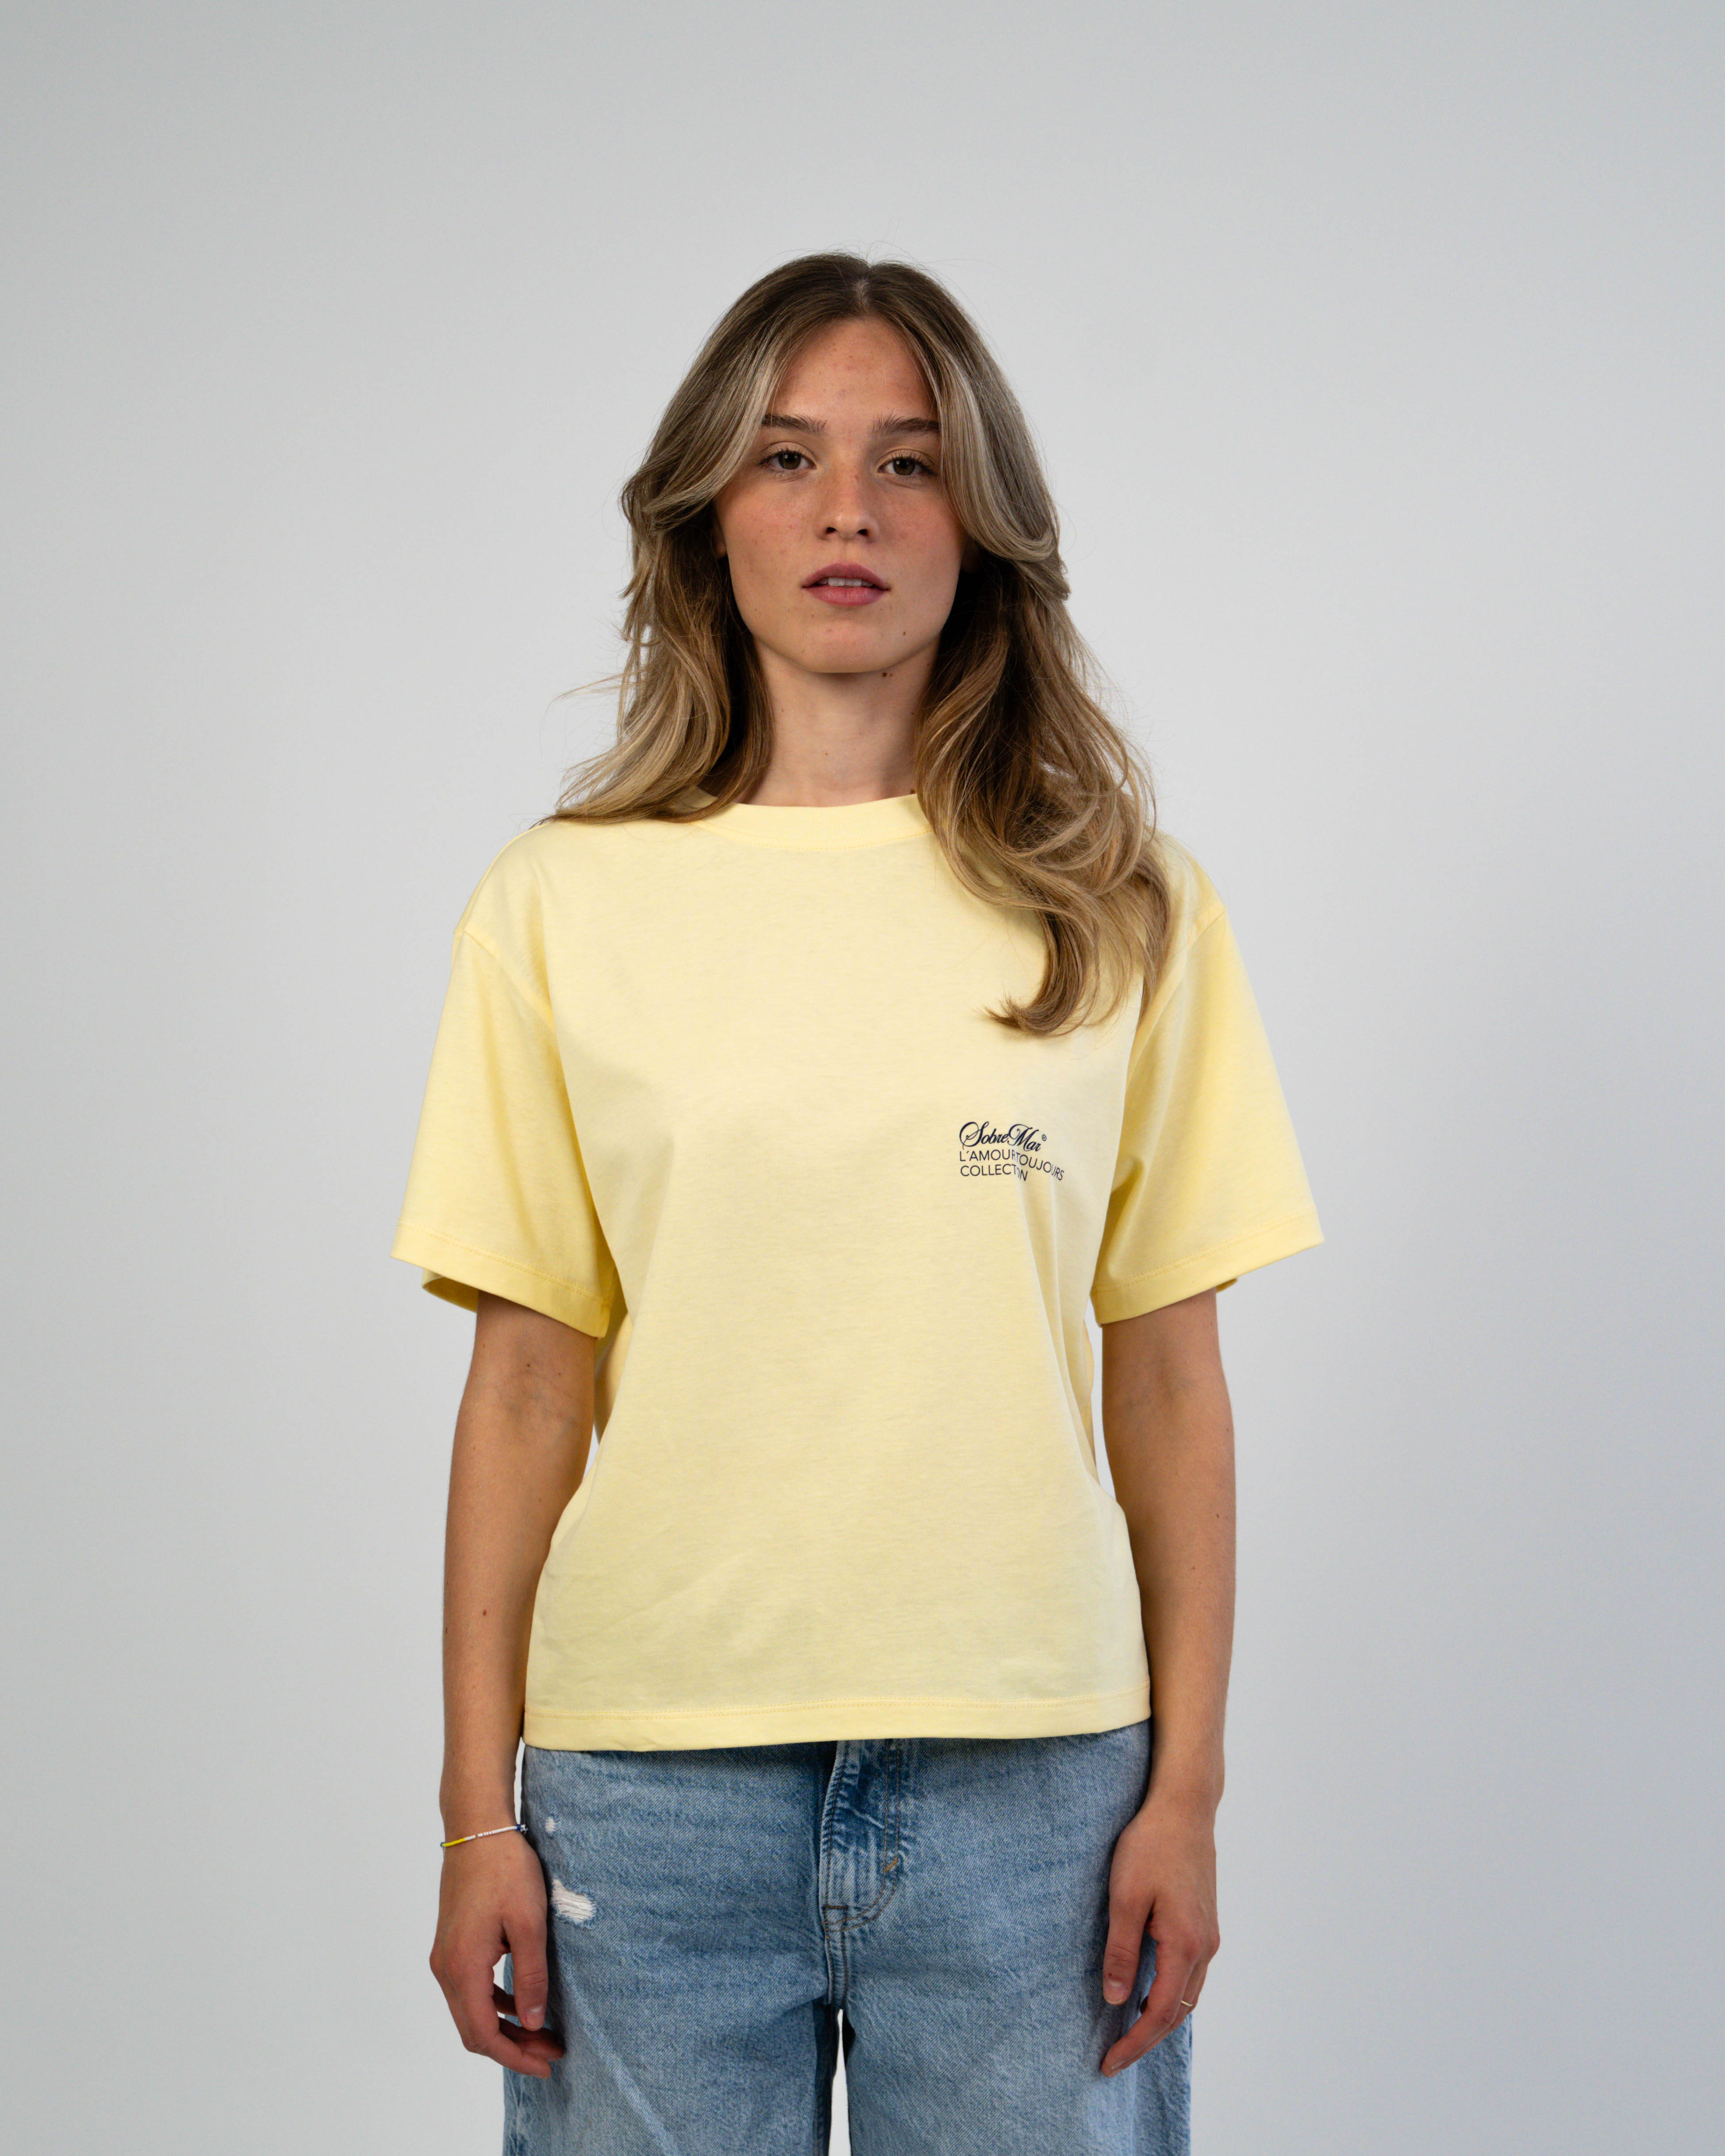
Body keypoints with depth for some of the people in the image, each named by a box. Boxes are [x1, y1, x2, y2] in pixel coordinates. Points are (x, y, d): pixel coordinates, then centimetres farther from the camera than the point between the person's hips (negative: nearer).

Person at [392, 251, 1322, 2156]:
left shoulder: (1124, 912, 4)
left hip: (1030, 1776, 0)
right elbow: (528, 1382, 2)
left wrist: (1188, 1785, 1)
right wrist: (477, 1813, 1)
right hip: (654, 1774, 0)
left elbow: (1168, 1377, 4)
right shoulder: (564, 903, 3)